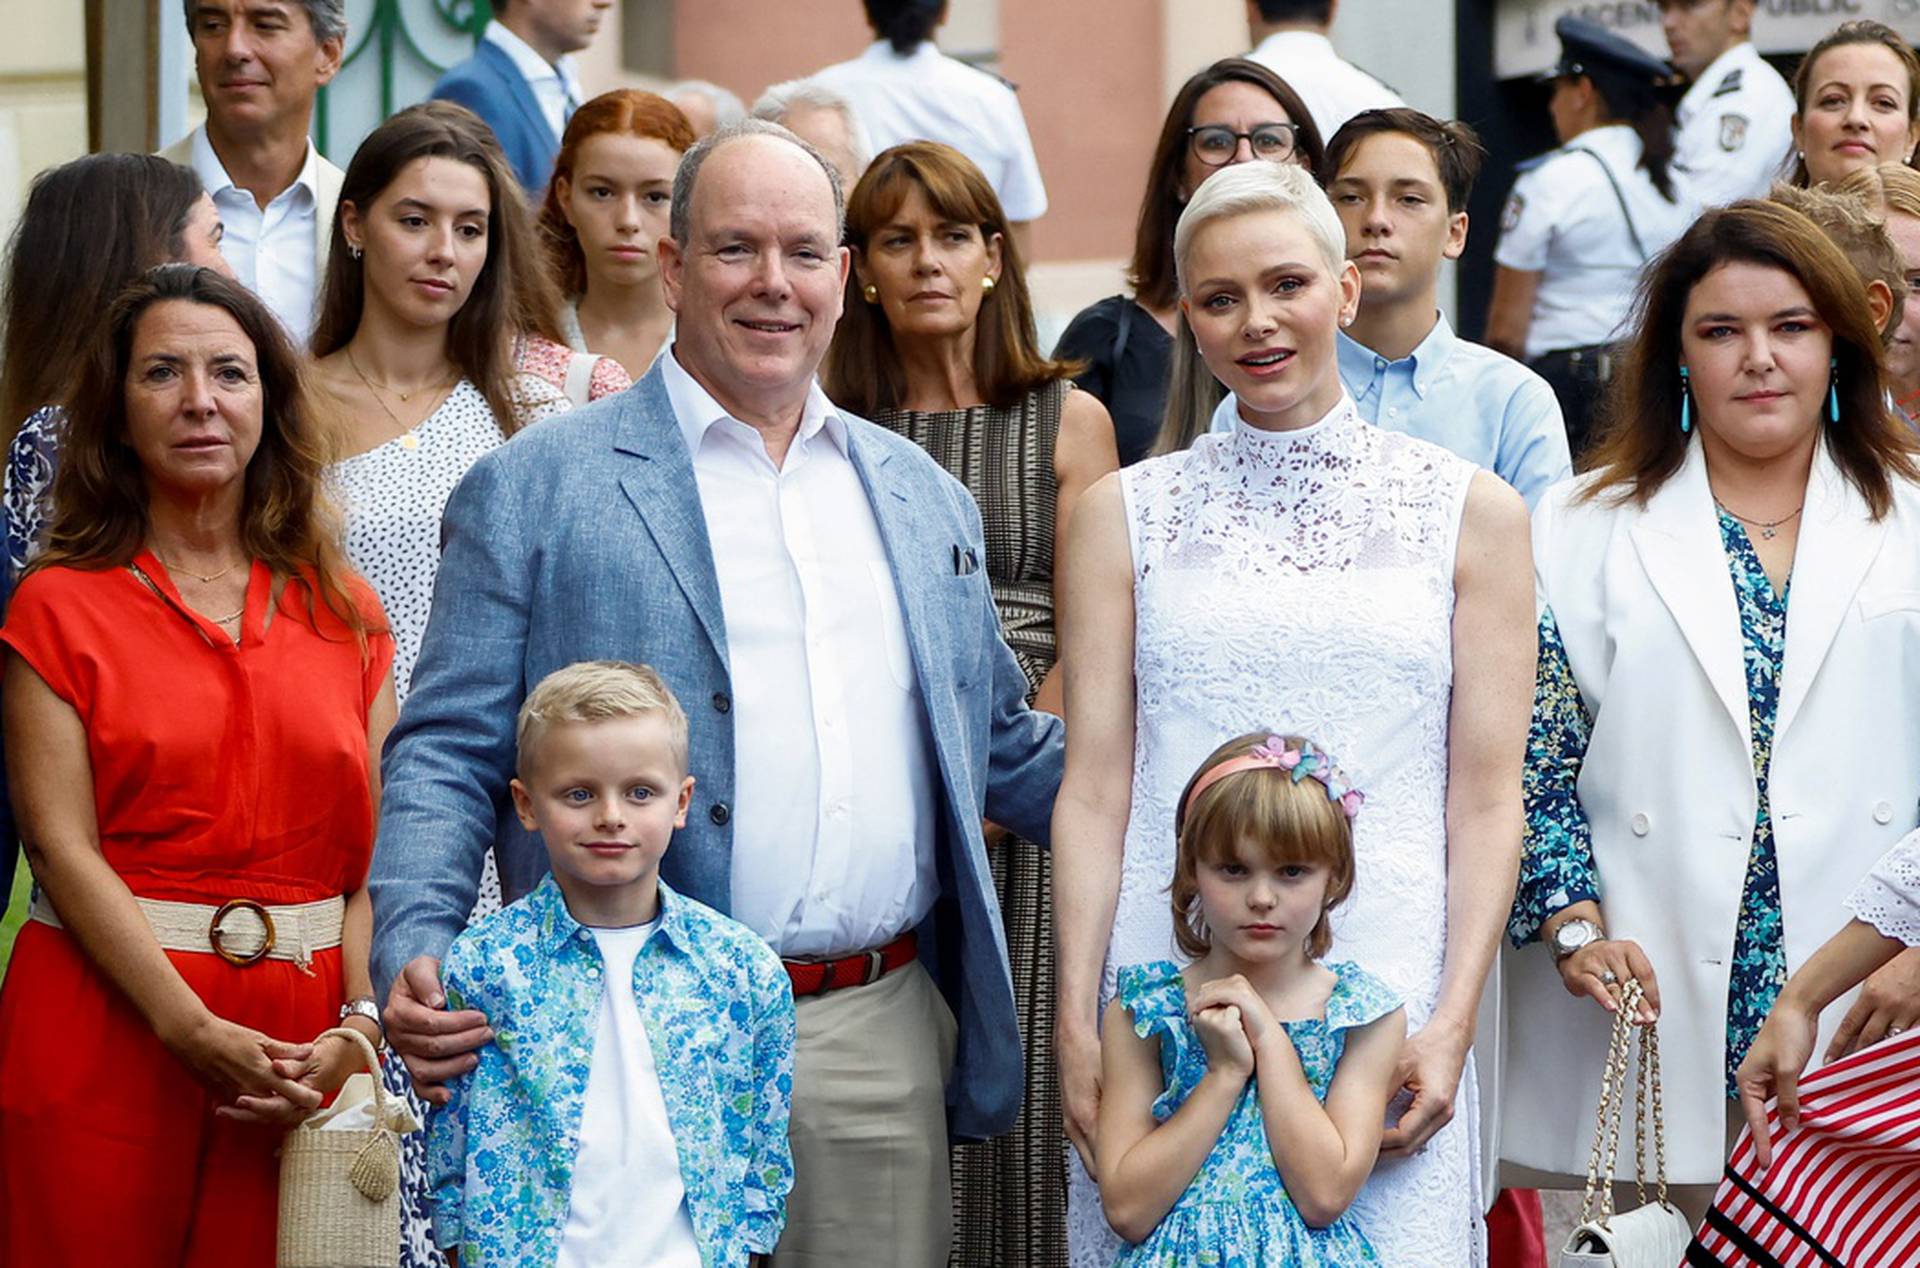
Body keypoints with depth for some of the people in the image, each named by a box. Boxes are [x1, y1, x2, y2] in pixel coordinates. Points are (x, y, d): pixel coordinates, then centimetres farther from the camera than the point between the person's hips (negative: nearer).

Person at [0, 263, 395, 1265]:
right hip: (106, 1027, -2)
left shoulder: (344, 611, 10)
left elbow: (380, 842, 4)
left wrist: (360, 1025, -11)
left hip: (303, 1045, 3)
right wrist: (193, 1031, -18)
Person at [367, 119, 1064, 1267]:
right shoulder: (537, 487, 1)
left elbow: (1002, 749, 23)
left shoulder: (923, 497, 16)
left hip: (881, 1043, 4)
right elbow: (448, 753, -3)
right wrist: (416, 951, -19)